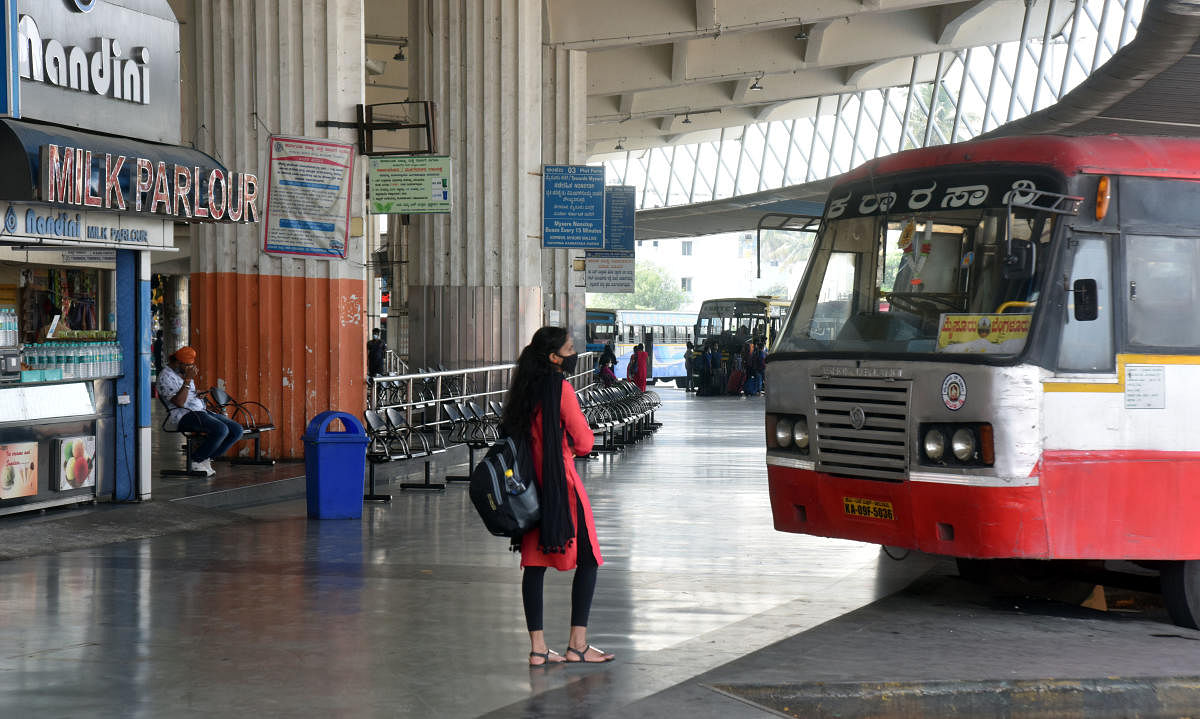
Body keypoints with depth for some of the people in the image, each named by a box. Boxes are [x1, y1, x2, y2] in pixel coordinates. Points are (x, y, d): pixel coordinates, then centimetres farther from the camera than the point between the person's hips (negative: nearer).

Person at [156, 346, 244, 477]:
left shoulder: (185, 373, 21)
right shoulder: (166, 376, -7)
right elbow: (179, 402, -19)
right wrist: (188, 380, -21)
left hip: (201, 411, 9)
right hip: (183, 416, -9)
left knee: (237, 430, -7)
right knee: (221, 430, -32)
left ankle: (205, 459, 2)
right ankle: (195, 461, -12)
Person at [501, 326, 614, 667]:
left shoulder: (525, 389, 8)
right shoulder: (561, 388, -13)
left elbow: (511, 432, 18)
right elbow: (584, 442, -11)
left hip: (530, 483, 7)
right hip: (560, 484, -7)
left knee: (534, 563, 7)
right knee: (588, 560, 4)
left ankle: (538, 647, 8)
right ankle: (577, 644, 4)